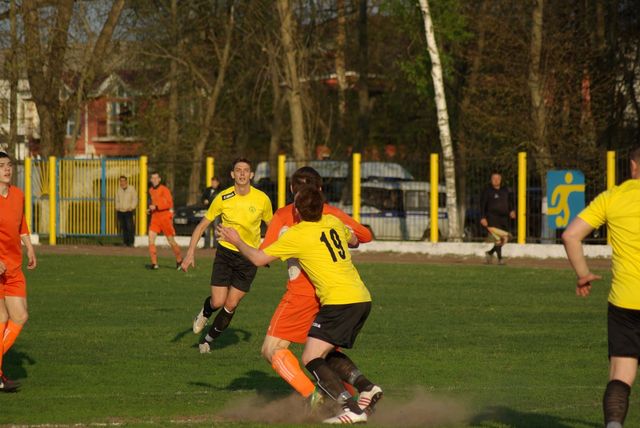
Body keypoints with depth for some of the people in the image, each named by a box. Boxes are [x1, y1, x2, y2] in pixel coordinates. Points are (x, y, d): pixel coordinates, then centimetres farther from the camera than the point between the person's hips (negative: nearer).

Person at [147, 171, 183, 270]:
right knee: (151, 239, -11)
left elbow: (169, 203, -19)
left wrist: (156, 207, -25)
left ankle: (179, 260, 26)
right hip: (155, 217, 6)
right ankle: (154, 263, -8)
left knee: (171, 241, 4)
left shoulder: (164, 189, -10)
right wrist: (151, 209, 10)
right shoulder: (151, 190, 12)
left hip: (165, 217, -6)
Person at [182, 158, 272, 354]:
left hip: (248, 258, 1)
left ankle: (208, 339, 21)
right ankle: (204, 313, 29)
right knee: (218, 302, -9)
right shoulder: (223, 198, -11)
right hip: (225, 252, 0)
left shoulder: (262, 200, -10)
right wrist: (190, 252, -10)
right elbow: (202, 225, -2)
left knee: (231, 305, -1)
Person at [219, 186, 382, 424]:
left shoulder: (297, 235, -6)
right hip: (362, 299, 8)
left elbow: (259, 258, 1)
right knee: (329, 353, 23)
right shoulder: (333, 223, 12)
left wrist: (236, 241, 17)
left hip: (339, 301, -8)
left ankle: (353, 409, -17)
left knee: (311, 359, -5)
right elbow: (354, 241, 33)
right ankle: (367, 387, 4)